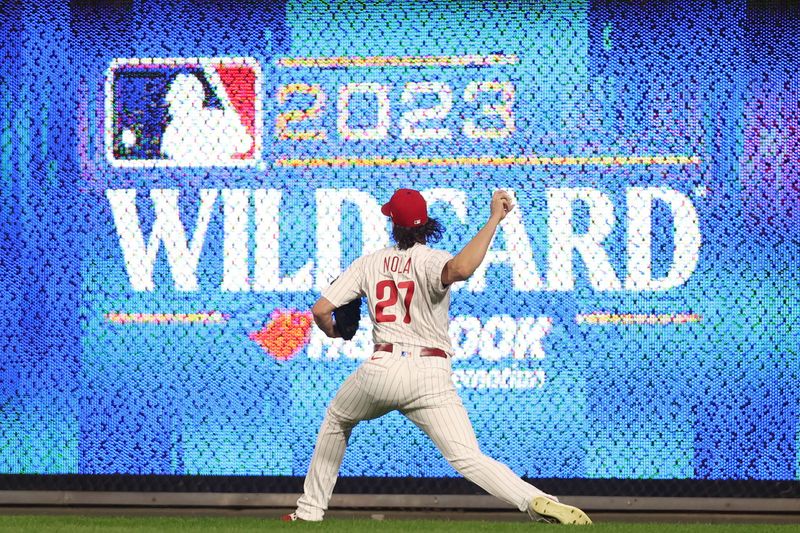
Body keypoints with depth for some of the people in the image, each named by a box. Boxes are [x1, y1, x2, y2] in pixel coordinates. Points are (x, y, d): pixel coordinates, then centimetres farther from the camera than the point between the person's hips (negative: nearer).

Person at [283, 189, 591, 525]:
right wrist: (493, 220, -19)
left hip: (382, 368, 2)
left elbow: (320, 310, 8)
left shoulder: (369, 263, 10)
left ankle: (309, 510, 35)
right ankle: (538, 502, -34)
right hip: (430, 373, -2)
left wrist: (332, 331, 31)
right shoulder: (430, 260, -2)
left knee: (336, 420, 32)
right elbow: (460, 269, -28)